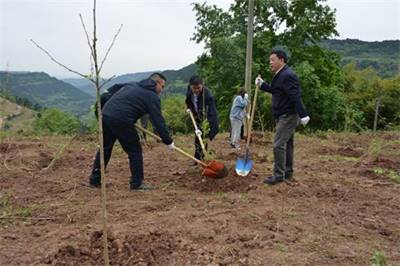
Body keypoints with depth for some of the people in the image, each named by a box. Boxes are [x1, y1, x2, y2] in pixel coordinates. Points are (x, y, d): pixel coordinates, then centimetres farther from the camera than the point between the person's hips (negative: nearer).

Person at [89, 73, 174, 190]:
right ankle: (137, 183, 13)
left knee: (105, 148, 20)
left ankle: (95, 179, 30)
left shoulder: (132, 85, 24)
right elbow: (158, 121, -1)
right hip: (121, 120, -8)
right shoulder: (152, 96, 3)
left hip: (105, 114, 8)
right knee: (135, 151, 7)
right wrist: (168, 141, 5)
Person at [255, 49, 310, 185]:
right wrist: (262, 85, 18)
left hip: (288, 116, -11)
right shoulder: (281, 75, 16)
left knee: (278, 144, -10)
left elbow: (296, 96, -25)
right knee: (286, 144, 16)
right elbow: (275, 91, 28)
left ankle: (278, 175, -3)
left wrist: (303, 115, -29)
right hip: (284, 116, 11)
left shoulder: (287, 75, -18)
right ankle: (288, 172, 26)